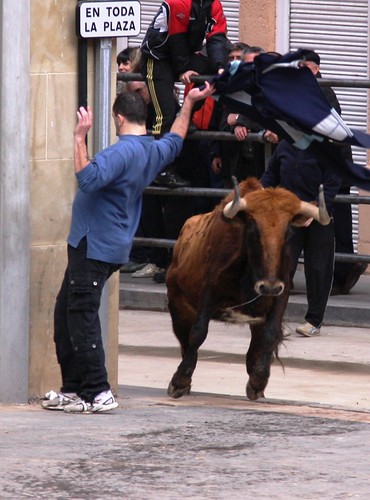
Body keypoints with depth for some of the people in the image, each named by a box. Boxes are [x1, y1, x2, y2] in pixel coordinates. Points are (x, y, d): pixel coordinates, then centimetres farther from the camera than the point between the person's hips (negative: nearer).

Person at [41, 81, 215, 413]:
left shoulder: (121, 152, -18)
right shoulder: (154, 152, 12)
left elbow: (88, 179, -33)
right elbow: (176, 140, 36)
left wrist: (80, 138, -27)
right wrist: (190, 103, 46)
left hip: (94, 246, -10)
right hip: (111, 247, 10)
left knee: (81, 317, -10)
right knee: (65, 314, 15)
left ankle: (98, 394, -12)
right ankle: (73, 388, 18)